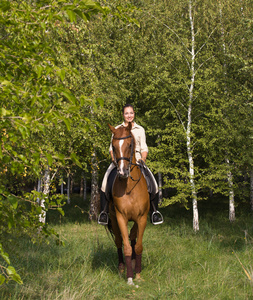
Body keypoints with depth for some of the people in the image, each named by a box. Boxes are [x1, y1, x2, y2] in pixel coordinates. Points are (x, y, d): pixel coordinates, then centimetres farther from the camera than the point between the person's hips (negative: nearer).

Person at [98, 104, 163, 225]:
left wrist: (143, 159, -9)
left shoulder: (140, 130, 14)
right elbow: (112, 148, 9)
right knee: (107, 181, -26)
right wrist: (114, 159, -9)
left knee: (152, 182, -21)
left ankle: (154, 211, -8)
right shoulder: (117, 129, 13)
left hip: (136, 160, 1)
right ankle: (104, 211, -17)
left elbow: (144, 148, 10)